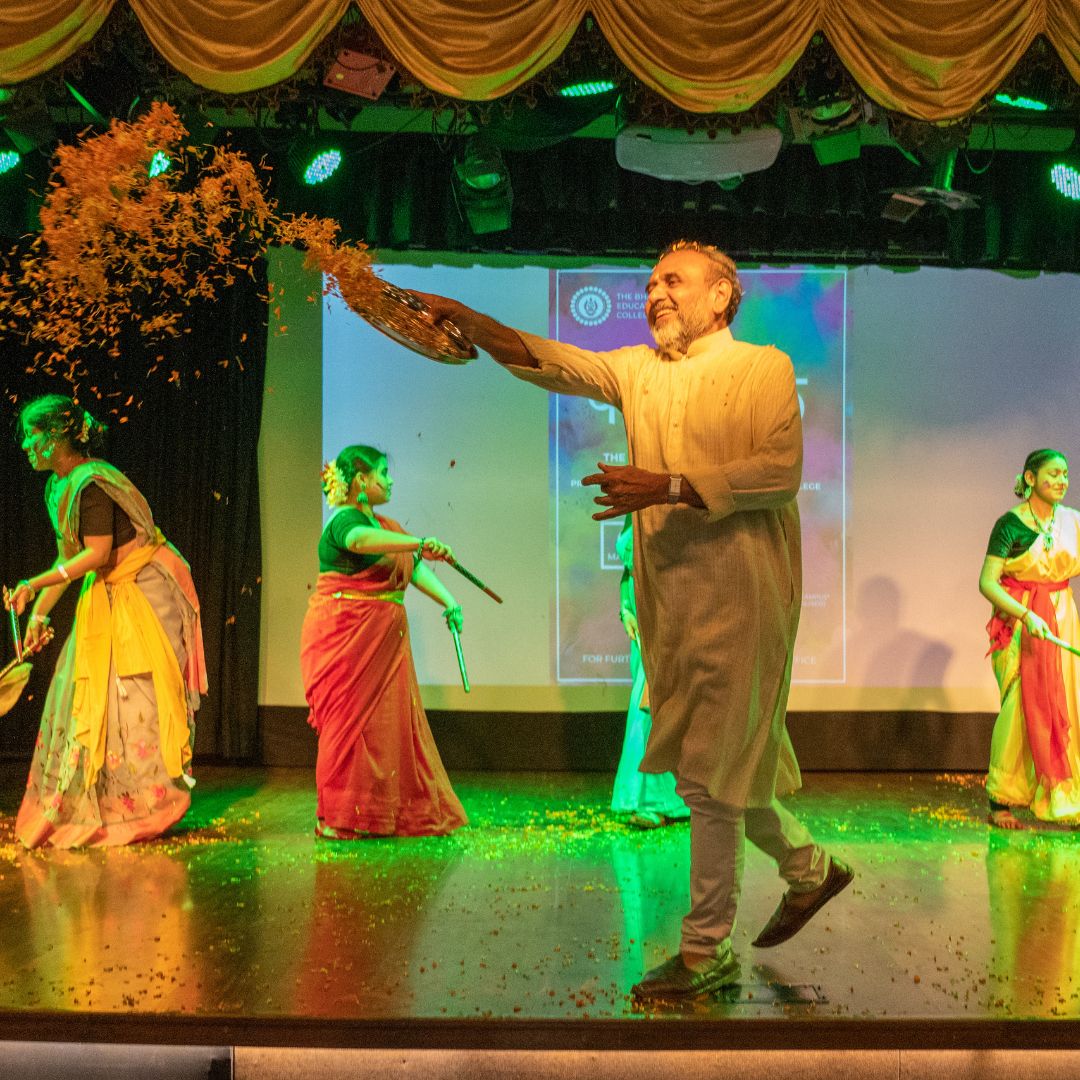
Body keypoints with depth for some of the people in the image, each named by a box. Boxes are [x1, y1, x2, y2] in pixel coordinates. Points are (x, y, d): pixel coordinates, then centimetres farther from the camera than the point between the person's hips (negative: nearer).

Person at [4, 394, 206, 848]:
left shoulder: (91, 483, -21)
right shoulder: (58, 486, 9)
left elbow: (97, 555, -24)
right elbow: (67, 557, 14)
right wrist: (39, 612, 13)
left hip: (144, 592, -10)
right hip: (108, 597, 10)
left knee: (134, 694, -7)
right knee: (86, 689, 10)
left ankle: (144, 809, 4)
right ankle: (85, 806, 22)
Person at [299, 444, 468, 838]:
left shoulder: (385, 525, 17)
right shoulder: (345, 520, -12)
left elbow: (415, 568, 10)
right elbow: (361, 541, -36)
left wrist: (449, 602, -3)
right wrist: (421, 543, -48)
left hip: (383, 639, 9)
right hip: (345, 634, -9)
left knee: (389, 720, 10)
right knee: (352, 721, -4)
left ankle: (387, 814, 19)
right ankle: (337, 819, 7)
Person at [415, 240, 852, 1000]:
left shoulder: (764, 367, 0)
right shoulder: (637, 369, 13)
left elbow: (781, 469, -14)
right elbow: (549, 361, 0)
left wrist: (668, 487, -20)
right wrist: (465, 320, -14)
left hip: (739, 597, -6)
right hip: (669, 599, 6)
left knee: (709, 773, -3)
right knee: (713, 764, 16)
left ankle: (709, 951, 11)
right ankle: (809, 868, 40)